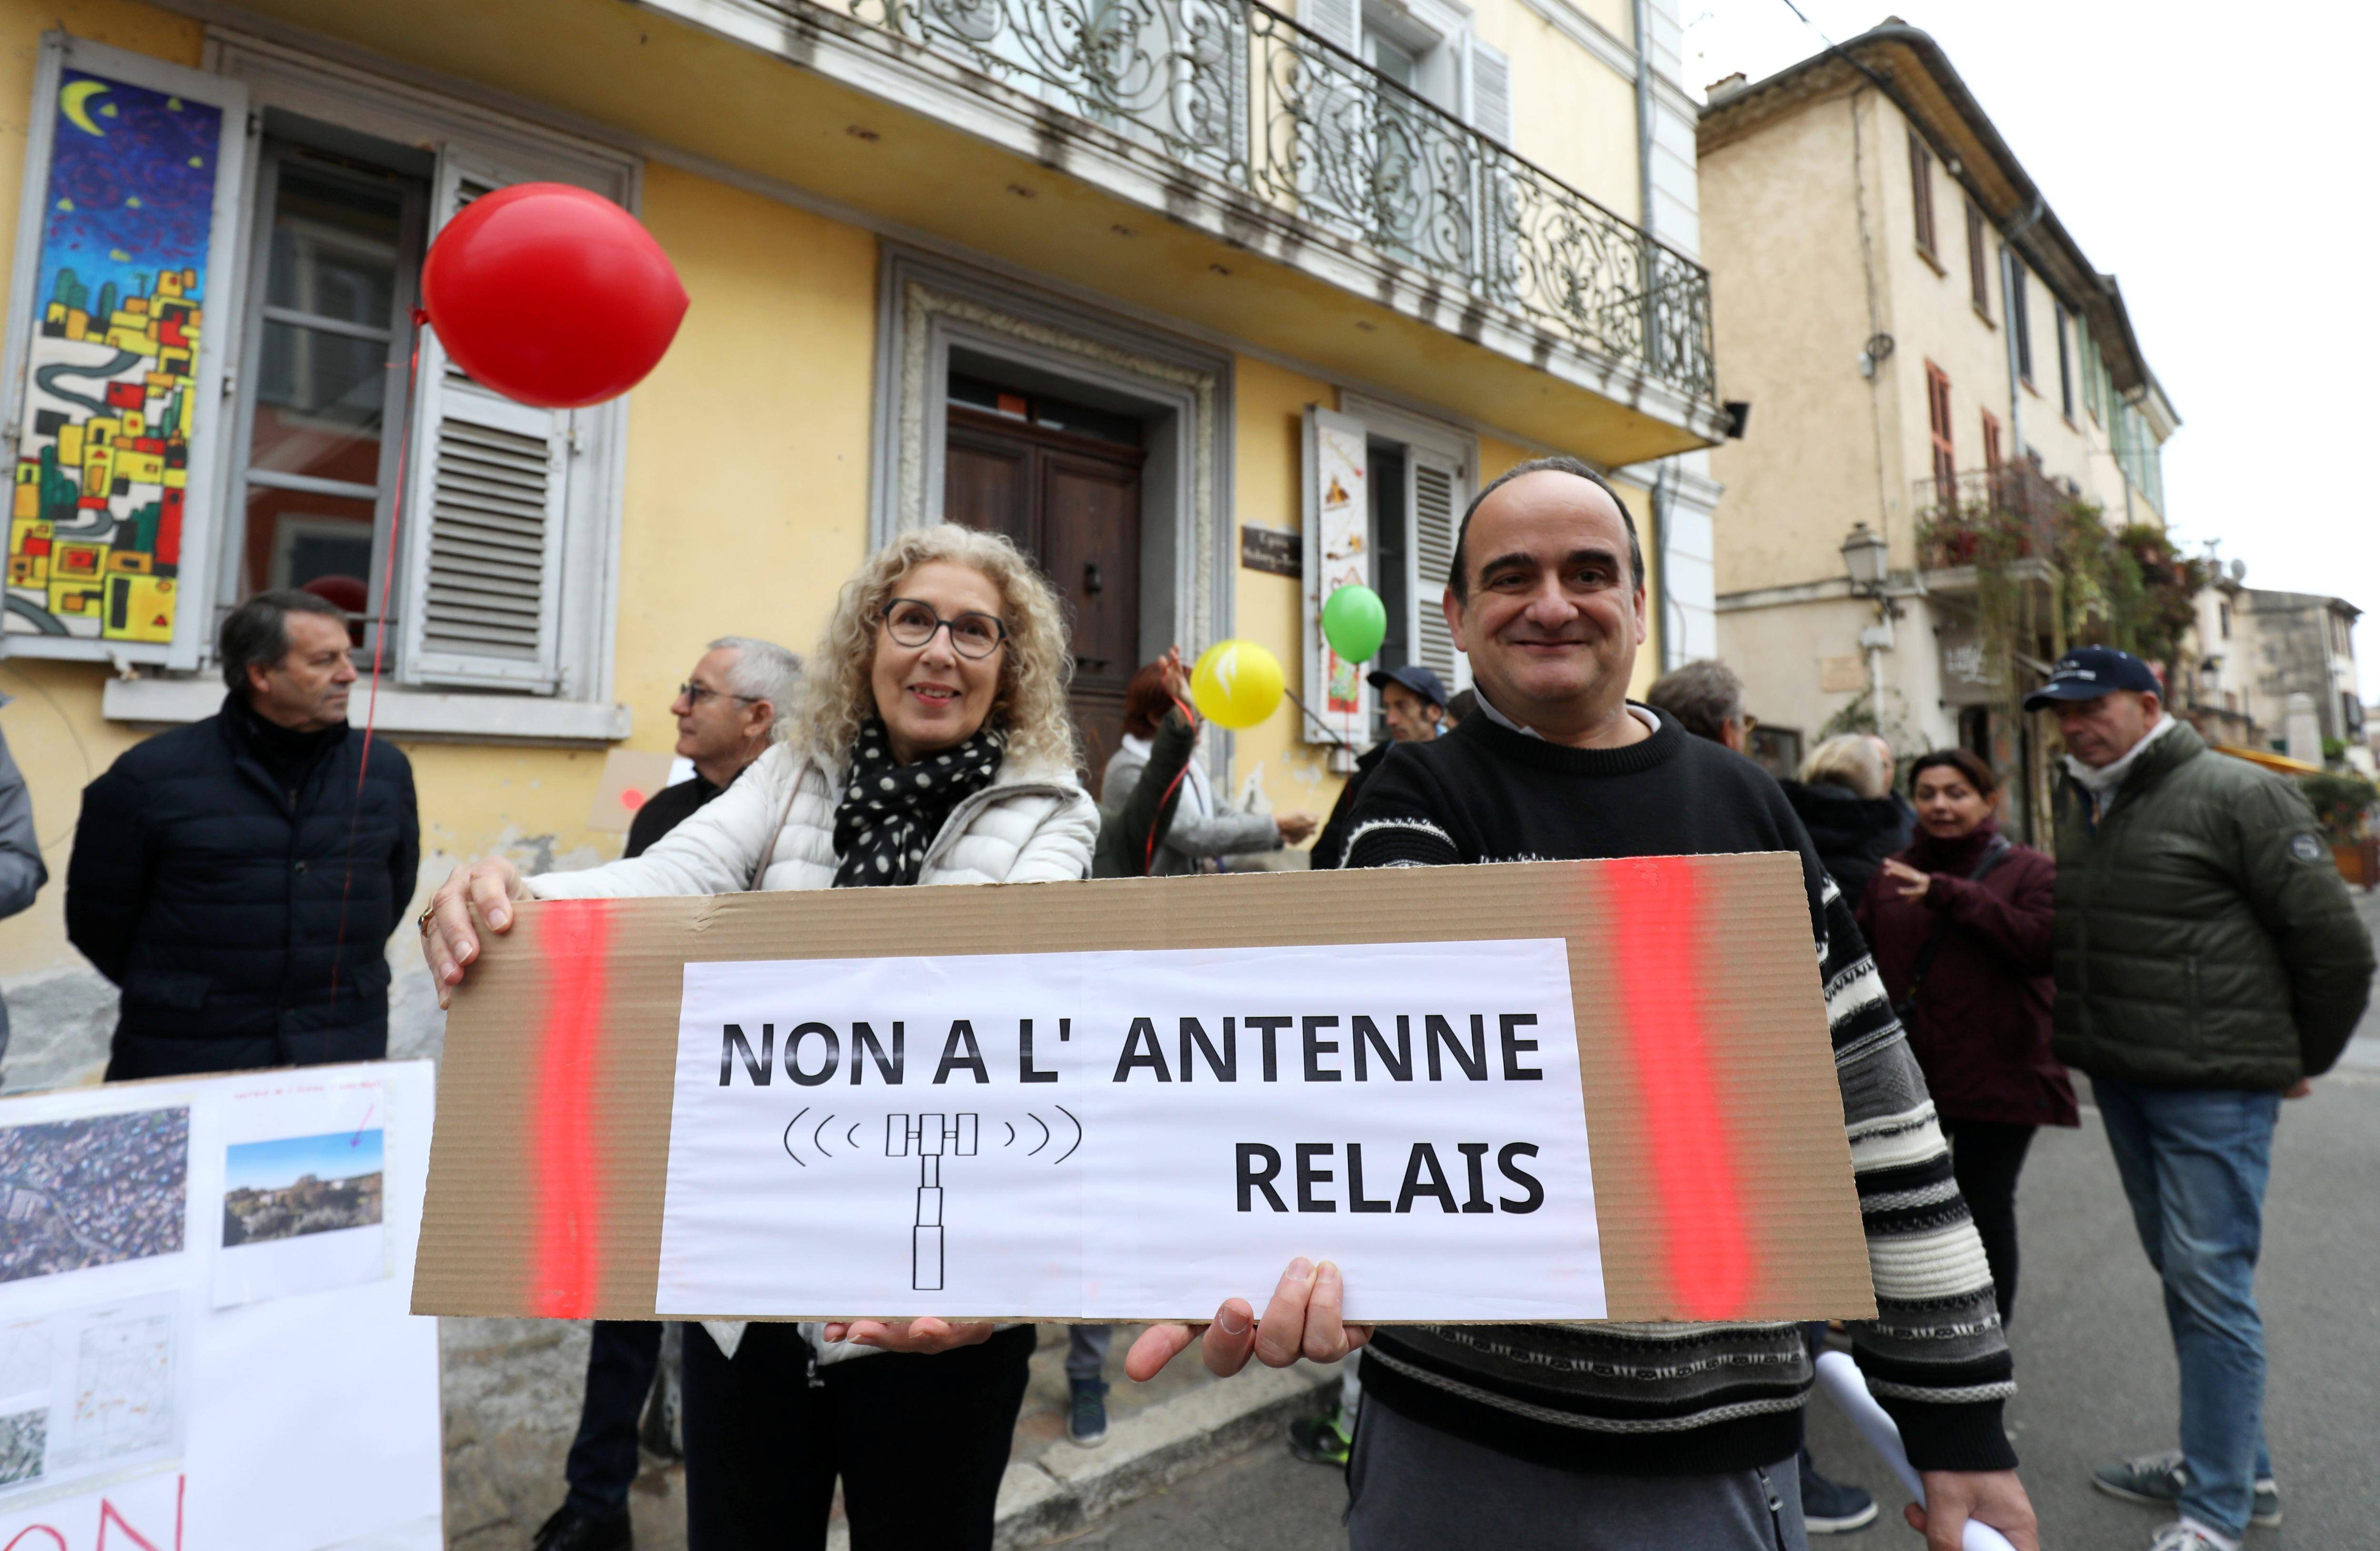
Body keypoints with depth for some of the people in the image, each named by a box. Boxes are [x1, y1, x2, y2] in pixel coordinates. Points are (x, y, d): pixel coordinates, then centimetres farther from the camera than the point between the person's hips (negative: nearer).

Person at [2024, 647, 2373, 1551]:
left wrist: (2300, 1060, 1)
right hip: (2120, 1079, 7)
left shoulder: (2235, 794, -10)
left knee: (2210, 1283, -2)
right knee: (2179, 1272, 16)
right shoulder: (2080, 808, 11)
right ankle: (2240, 1465, 31)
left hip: (2212, 1085, -7)